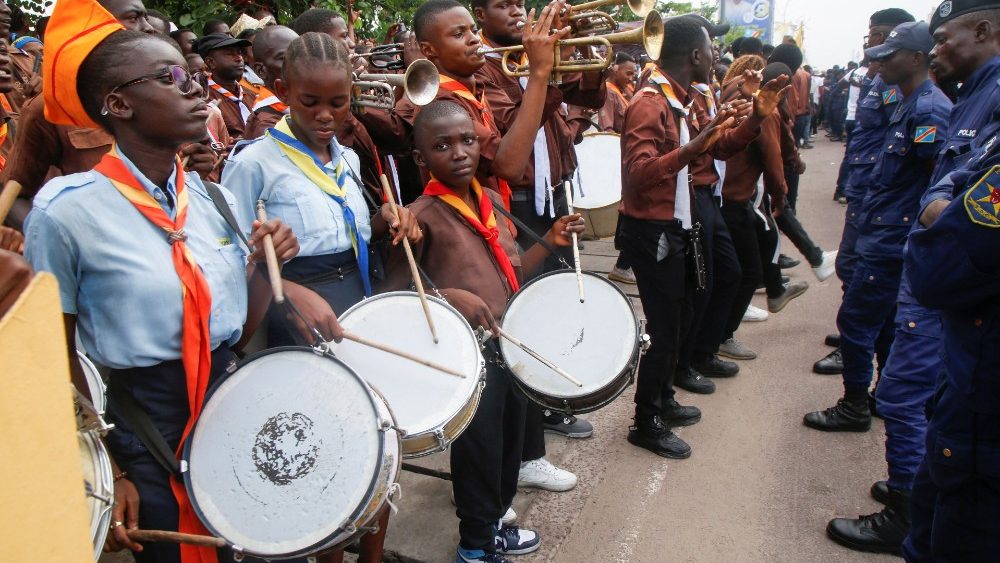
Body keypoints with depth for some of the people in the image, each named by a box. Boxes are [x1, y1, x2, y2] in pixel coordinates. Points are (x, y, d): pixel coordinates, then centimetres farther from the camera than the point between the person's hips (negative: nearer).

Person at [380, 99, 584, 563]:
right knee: (479, 450, 7)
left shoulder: (492, 201, 6)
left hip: (509, 344, 8)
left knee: (510, 439, 22)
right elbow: (393, 294, -15)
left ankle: (495, 525, 45)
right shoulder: (421, 217, -16)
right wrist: (449, 297, -28)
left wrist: (549, 242, 4)